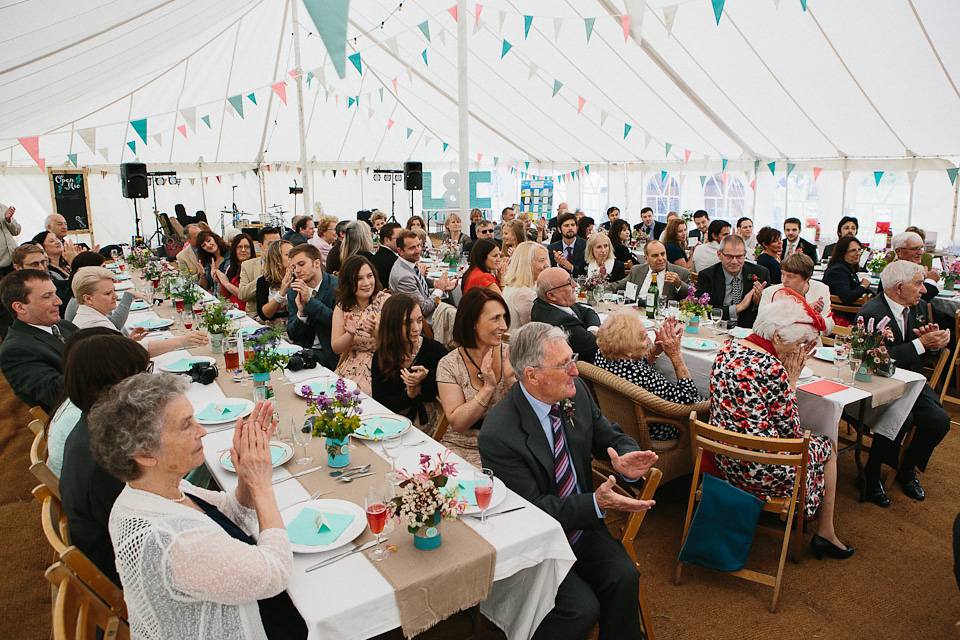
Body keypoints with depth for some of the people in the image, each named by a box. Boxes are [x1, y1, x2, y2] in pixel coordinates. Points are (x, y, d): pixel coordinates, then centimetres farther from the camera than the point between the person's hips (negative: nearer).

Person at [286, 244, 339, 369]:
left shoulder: (338, 285, -7)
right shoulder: (293, 292, 8)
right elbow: (292, 334, 5)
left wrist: (310, 301, -21)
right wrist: (301, 313, -16)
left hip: (329, 354, -5)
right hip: (303, 352, 5)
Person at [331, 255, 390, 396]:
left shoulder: (385, 301, -5)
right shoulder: (342, 307, 5)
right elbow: (336, 348, 3)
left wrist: (375, 332, -29)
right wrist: (350, 334, -17)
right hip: (351, 367, 4)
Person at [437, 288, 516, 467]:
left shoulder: (511, 355, -2)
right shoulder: (449, 365, -5)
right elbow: (457, 424, -10)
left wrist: (511, 380, -18)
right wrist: (489, 387, -18)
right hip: (461, 447, 0)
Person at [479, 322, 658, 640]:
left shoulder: (576, 391, -5)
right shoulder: (498, 434, -25)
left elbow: (610, 437, 9)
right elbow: (531, 508, -21)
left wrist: (626, 459, -15)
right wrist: (596, 503, -31)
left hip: (581, 525, 6)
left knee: (623, 577, -16)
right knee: (582, 607, -21)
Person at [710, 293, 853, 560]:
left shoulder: (726, 349, -1)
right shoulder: (773, 369, -25)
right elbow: (790, 431, -13)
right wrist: (792, 381, -6)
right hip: (761, 472, -8)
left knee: (812, 441, 33)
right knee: (827, 447, 21)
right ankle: (825, 534, 36)